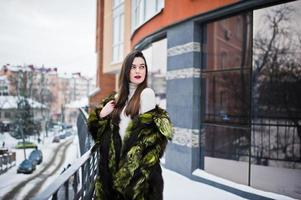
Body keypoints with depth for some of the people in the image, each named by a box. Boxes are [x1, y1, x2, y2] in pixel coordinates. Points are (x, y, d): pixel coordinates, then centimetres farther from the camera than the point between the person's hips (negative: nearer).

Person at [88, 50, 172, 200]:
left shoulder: (147, 93, -10)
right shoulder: (119, 96, 9)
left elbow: (146, 130, -13)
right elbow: (95, 125, 13)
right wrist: (101, 114, -6)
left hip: (140, 162, -6)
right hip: (116, 159, 6)